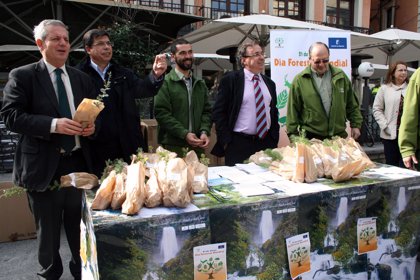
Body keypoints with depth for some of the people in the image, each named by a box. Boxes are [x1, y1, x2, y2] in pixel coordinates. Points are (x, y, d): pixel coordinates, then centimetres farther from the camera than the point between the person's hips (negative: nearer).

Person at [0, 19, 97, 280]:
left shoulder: (82, 78, 9)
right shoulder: (22, 76, -5)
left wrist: (92, 125, -9)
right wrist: (53, 124, -24)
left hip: (79, 162, 4)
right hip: (44, 165, -3)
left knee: (79, 224, 17)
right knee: (48, 229, 14)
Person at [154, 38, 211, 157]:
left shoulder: (200, 84, 14)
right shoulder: (165, 82, -5)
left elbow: (207, 111, 12)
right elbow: (161, 113, -11)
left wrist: (204, 132, -6)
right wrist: (184, 134, -18)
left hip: (197, 146, 5)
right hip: (173, 146, -5)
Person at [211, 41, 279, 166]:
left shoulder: (269, 83, 14)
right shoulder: (230, 79, -3)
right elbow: (218, 112, -5)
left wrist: (274, 140, 10)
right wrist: (226, 141, -10)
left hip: (266, 144, 5)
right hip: (238, 146, -5)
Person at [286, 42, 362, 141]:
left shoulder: (340, 76, 6)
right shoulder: (300, 80, -4)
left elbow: (352, 105, 13)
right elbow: (293, 110, -3)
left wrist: (356, 125, 9)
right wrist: (293, 135, -5)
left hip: (339, 135, 3)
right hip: (311, 137, -3)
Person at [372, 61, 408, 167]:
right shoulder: (384, 89, 5)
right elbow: (376, 109, 3)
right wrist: (385, 125, -6)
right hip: (390, 134, 0)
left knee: (405, 164, 1)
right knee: (391, 164, 9)